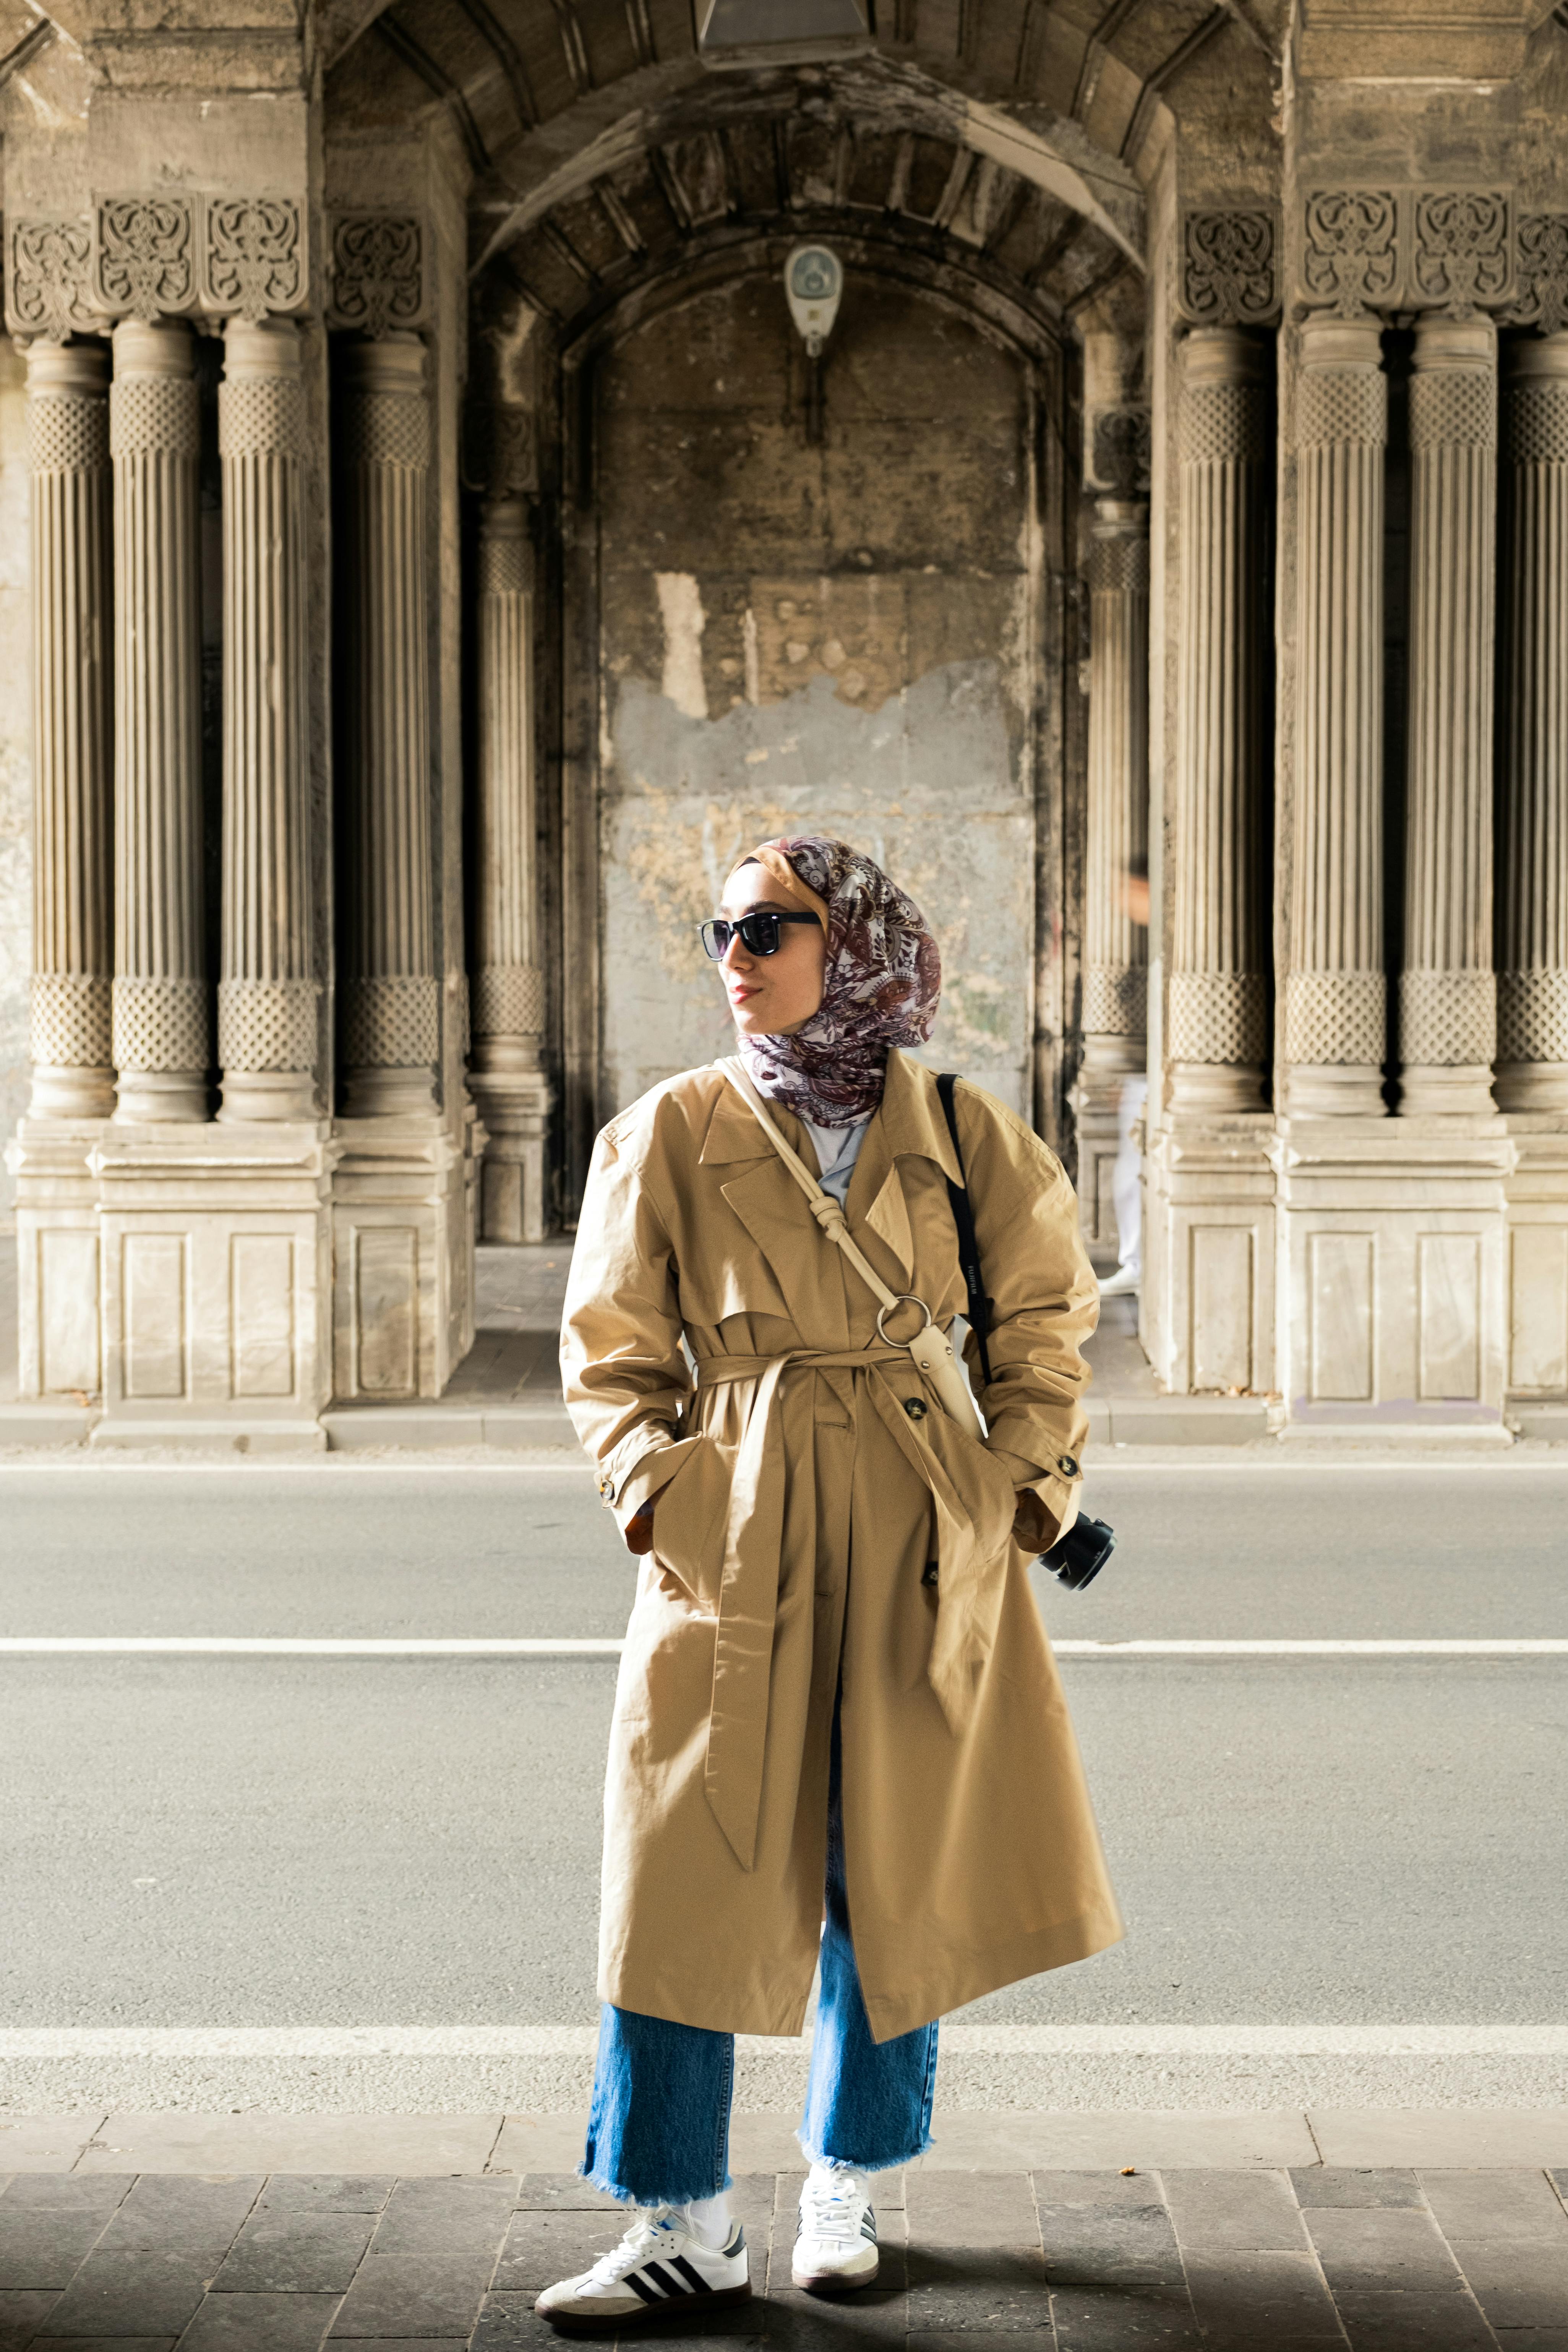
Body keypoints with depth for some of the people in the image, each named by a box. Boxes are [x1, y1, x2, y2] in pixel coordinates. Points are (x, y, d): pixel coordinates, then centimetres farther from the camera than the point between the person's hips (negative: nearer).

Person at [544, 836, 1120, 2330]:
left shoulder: (963, 1135, 5)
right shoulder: (672, 1132, 3)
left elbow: (1044, 1323, 11)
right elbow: (608, 1348, 6)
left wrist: (1022, 1486, 1)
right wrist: (659, 1492, -6)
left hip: (925, 1548, 1)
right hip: (736, 1539, -1)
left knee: (898, 1878, 8)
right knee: (692, 1877, -3)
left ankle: (845, 2192, 26)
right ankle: (682, 2226, 9)